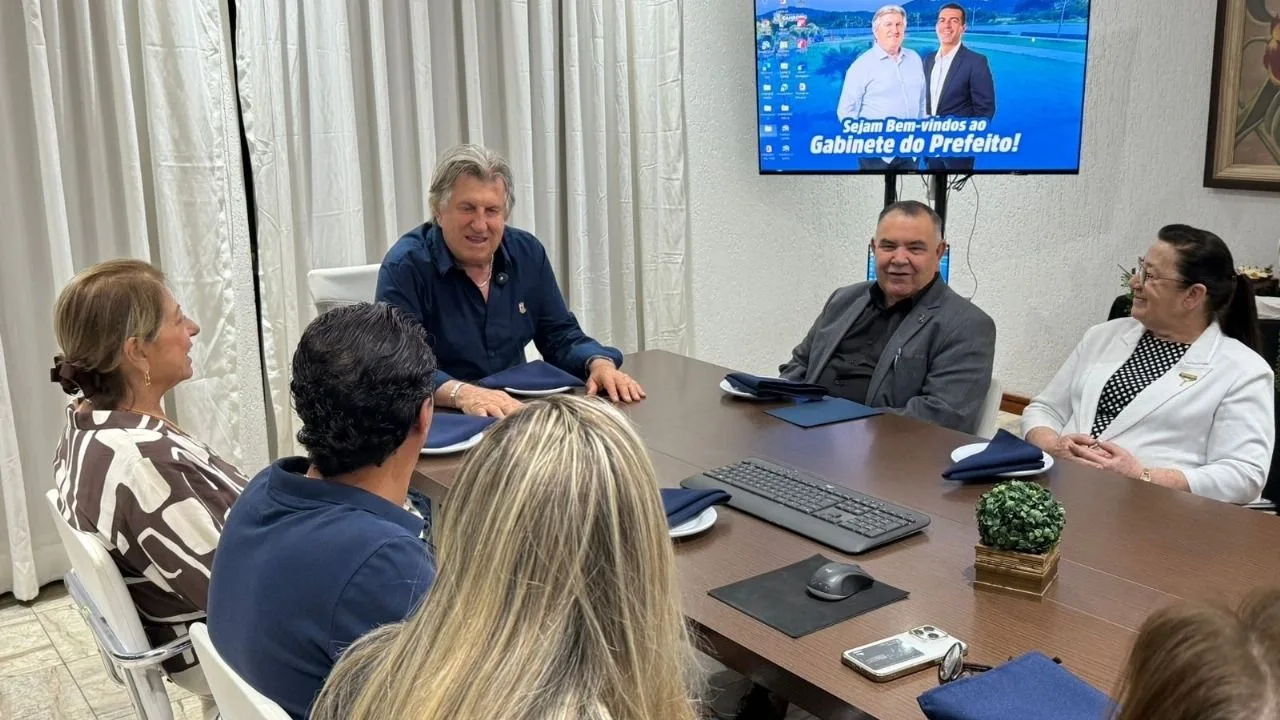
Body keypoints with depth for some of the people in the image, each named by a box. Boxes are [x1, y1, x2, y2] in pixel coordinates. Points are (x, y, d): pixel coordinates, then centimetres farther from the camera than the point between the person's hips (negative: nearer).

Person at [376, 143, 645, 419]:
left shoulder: (527, 253, 4)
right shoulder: (406, 267, -12)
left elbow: (560, 336, 9)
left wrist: (599, 363, -11)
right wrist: (460, 393, -37)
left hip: (517, 410, 3)